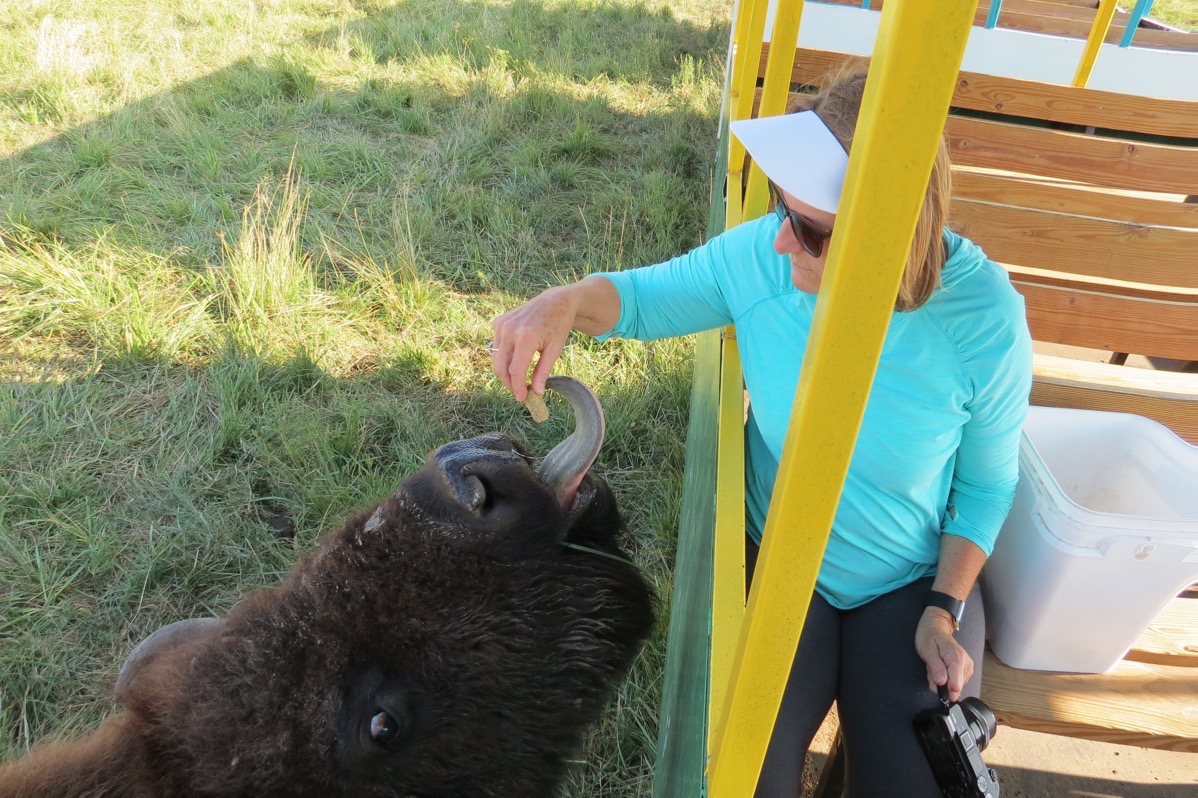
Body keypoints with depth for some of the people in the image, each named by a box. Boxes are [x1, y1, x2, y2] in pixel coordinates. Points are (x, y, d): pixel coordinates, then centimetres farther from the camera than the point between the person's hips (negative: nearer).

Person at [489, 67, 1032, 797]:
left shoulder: (985, 320, -21)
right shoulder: (763, 256, -19)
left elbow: (988, 481, -5)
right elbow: (649, 296, -4)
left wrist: (945, 610, -8)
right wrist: (566, 301, -25)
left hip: (915, 581, 0)